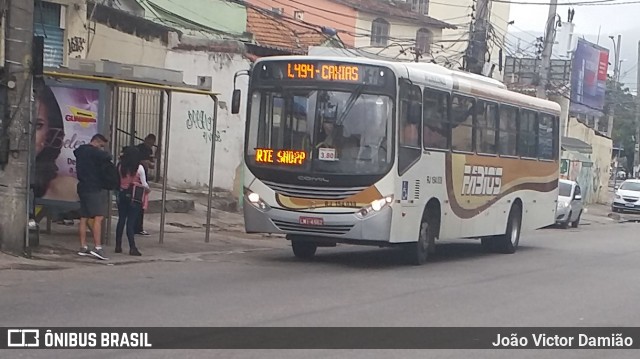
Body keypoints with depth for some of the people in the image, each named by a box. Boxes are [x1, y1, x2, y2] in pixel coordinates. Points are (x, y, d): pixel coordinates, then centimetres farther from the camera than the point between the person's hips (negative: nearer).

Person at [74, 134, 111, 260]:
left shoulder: (80, 150, 14)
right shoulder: (93, 151, -13)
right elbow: (107, 157, -23)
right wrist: (104, 152, -2)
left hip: (83, 187, 9)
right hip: (94, 188, -9)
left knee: (84, 218, 11)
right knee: (98, 217, -12)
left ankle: (83, 247, 13)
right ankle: (97, 248, -19)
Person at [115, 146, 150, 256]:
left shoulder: (121, 166, 0)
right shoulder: (139, 168, -10)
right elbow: (144, 184, -5)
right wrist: (147, 189, 16)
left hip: (122, 195, 3)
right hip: (134, 197, -3)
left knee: (121, 220, 11)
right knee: (131, 222, -3)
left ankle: (118, 246, 14)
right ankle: (132, 248, -5)